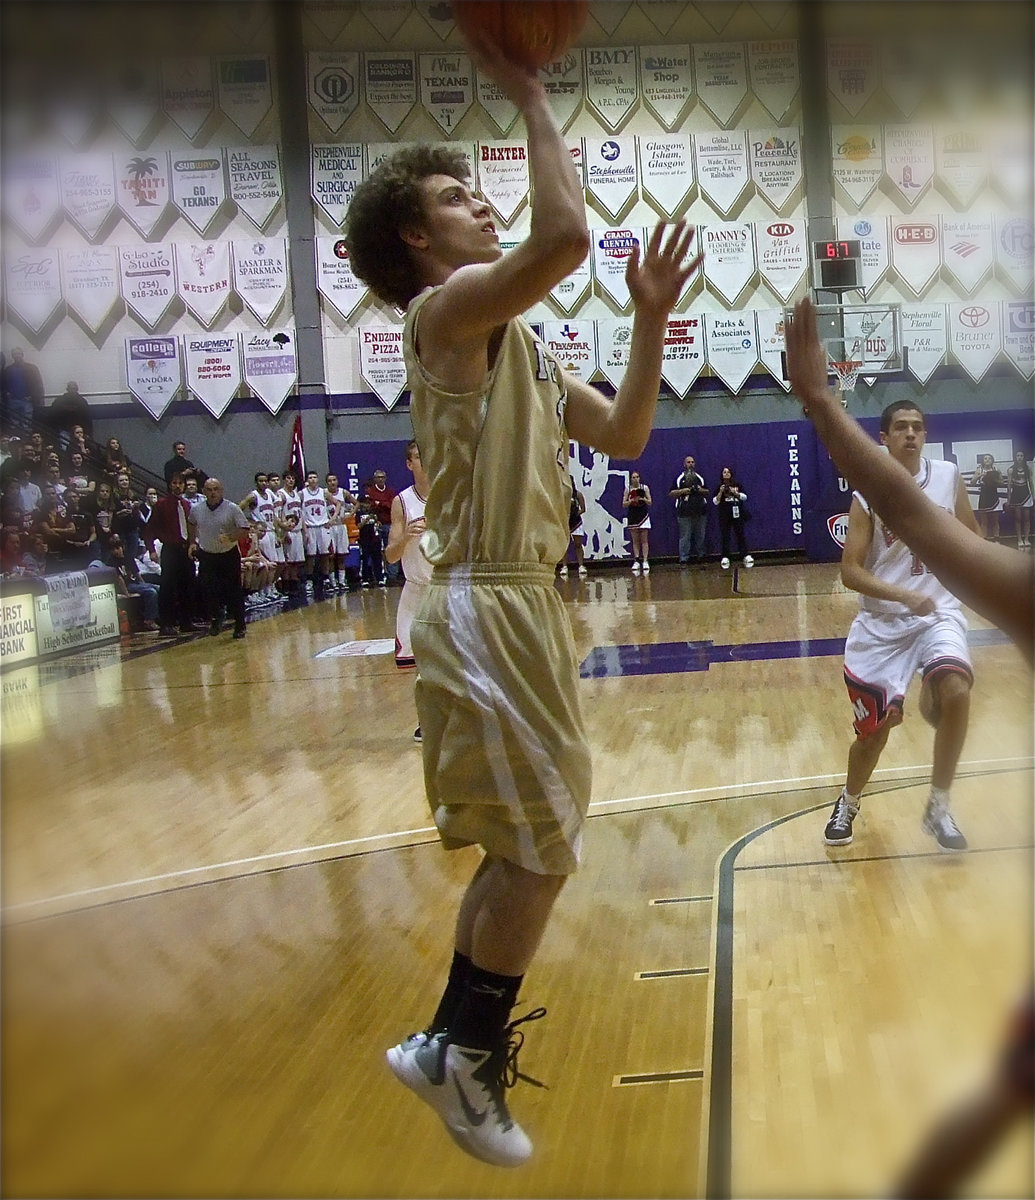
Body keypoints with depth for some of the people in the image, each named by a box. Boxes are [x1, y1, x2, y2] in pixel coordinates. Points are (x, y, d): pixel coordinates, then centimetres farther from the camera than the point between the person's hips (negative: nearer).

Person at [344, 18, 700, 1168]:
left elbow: (624, 436, 17)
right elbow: (565, 236, -29)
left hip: (524, 604, 10)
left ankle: (449, 1047, 30)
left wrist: (648, 318, 9)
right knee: (540, 847, -2)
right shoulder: (448, 307, -10)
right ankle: (468, 1061, 17)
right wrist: (530, 97, -17)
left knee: (523, 849, 17)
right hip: (484, 610, -10)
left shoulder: (518, 340, 19)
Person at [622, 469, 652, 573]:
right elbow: (624, 504, 2)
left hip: (643, 515, -1)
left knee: (644, 540, -4)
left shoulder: (645, 488, 1)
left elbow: (650, 502, 2)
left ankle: (645, 561, -5)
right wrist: (632, 500, -14)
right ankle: (636, 561, 4)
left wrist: (643, 499, -16)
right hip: (632, 516, 1)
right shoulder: (628, 489, 2)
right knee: (635, 541, 3)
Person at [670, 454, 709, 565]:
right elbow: (671, 493, 2)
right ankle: (684, 559, -4)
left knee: (700, 536, 6)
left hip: (700, 511, 3)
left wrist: (701, 490, -3)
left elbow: (707, 492, 18)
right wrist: (682, 491, -12)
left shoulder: (700, 477, 15)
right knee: (685, 537, -5)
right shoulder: (679, 478, 6)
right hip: (684, 512, -3)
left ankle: (700, 556, 14)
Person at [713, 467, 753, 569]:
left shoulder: (737, 485, 9)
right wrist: (720, 492, -14)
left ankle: (745, 556, 3)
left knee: (740, 534, 1)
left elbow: (745, 497, 4)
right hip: (724, 515, -1)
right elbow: (715, 502, 1)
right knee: (725, 536, -1)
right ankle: (725, 558, 2)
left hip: (737, 514, 1)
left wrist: (735, 493, -11)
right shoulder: (719, 487, 6)